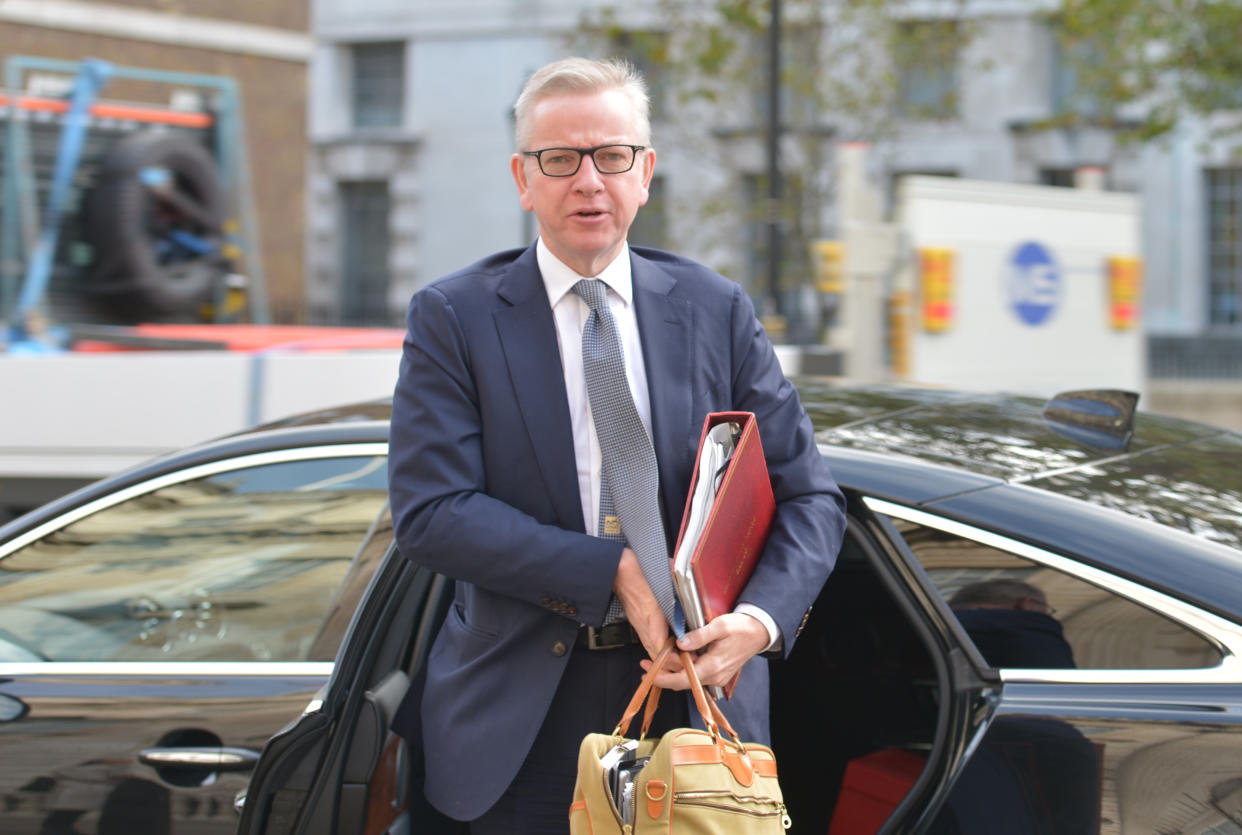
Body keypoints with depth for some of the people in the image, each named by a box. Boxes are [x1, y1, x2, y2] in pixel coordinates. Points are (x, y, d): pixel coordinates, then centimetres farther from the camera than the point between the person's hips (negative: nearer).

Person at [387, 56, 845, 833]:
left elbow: (810, 497, 2)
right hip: (523, 724, -1)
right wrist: (615, 570, -20)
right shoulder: (453, 317, -2)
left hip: (696, 695, 2)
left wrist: (759, 618, -19)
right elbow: (430, 512, -12)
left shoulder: (716, 310, 4)